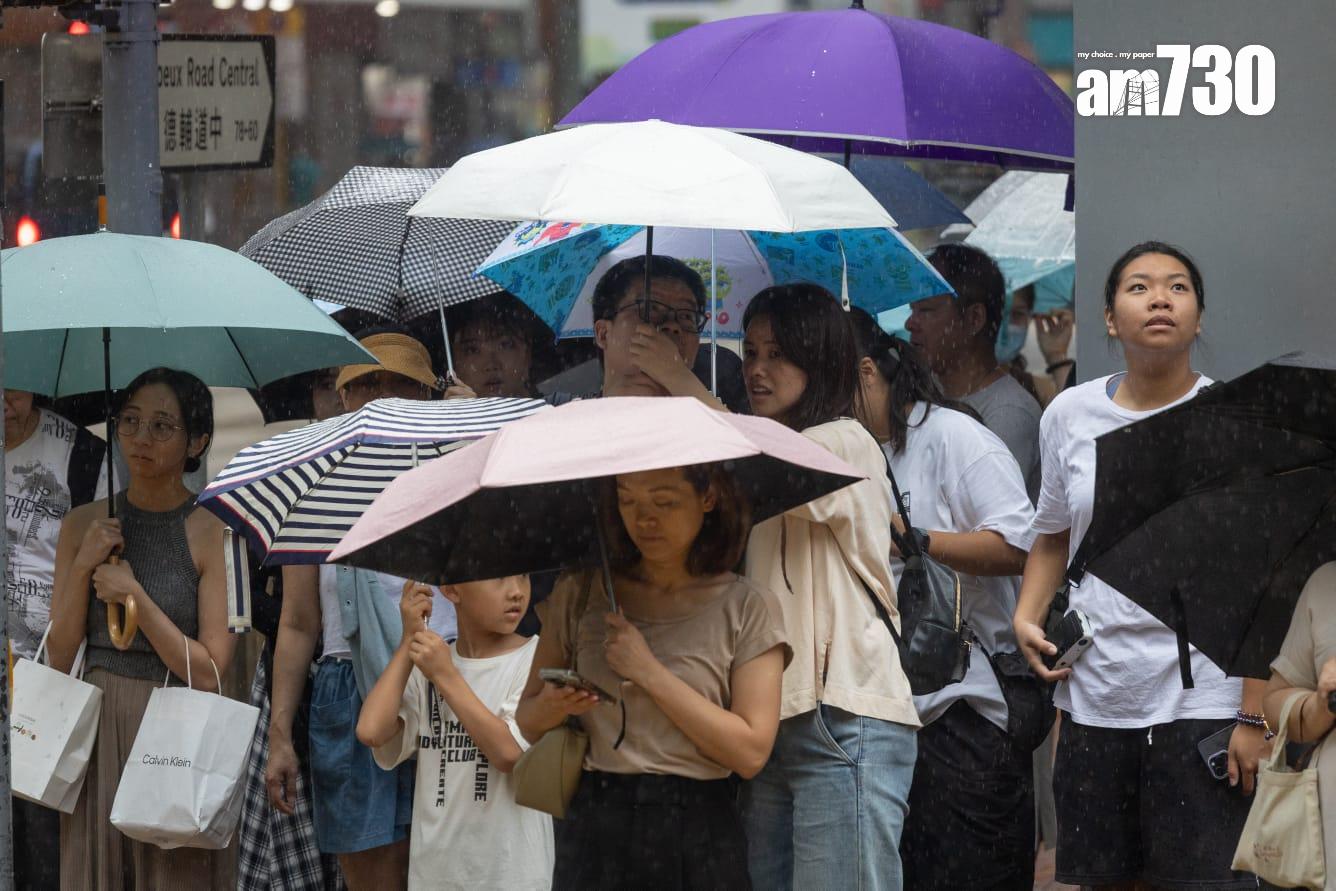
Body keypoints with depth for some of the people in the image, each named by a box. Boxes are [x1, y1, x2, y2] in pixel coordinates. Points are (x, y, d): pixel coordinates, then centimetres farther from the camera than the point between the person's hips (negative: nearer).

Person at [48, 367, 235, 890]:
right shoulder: (83, 525, 6)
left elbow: (209, 672, -10)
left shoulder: (213, 534, -6)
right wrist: (82, 568, -7)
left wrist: (135, 595, -16)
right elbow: (60, 658, 5)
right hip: (97, 729, 4)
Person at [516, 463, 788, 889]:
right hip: (596, 829, 2)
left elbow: (750, 751, -9)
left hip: (698, 835, -2)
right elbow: (528, 721, 11)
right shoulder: (580, 594, 8)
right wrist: (552, 707, -13)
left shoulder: (746, 606, 0)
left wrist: (649, 672, -11)